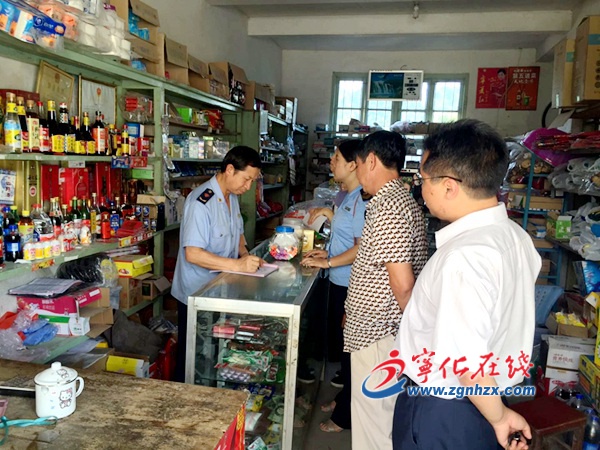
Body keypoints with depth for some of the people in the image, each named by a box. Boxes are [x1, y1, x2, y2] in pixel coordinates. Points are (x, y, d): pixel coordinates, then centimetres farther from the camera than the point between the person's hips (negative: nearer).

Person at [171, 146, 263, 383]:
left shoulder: (232, 197, 5)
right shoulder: (201, 202, -24)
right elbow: (192, 253, -29)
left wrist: (247, 256, -2)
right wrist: (238, 265, -31)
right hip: (196, 294, -8)